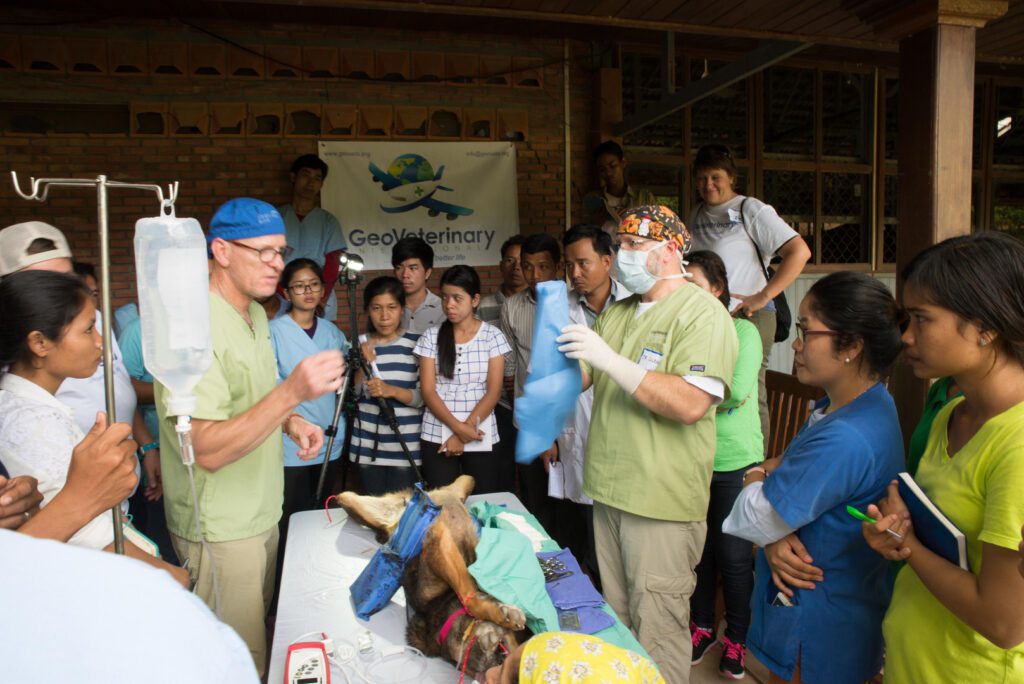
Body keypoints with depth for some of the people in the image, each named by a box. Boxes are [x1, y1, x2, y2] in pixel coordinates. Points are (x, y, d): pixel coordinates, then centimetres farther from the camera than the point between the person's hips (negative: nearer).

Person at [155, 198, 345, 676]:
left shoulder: (255, 314, 5)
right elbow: (207, 450, -30)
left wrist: (291, 422, 0)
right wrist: (291, 393, -39)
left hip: (262, 511, 9)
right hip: (219, 528, -8)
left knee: (259, 632, 24)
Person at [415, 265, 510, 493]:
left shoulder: (492, 336, 0)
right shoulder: (431, 337, 2)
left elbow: (493, 391, -4)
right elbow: (428, 391, -3)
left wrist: (467, 430, -11)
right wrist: (458, 428, -14)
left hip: (481, 436, 0)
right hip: (437, 436, 1)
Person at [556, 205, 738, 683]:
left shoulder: (702, 313, -11)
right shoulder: (615, 313, 13)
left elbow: (690, 405, -24)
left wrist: (610, 359, -26)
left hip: (662, 500, -7)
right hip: (608, 491, 7)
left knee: (658, 629, 5)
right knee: (617, 619, 21)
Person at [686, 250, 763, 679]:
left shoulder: (742, 331, -8)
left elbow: (739, 390, -20)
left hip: (735, 460, -3)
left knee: (734, 553, 9)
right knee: (698, 548, 15)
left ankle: (737, 637, 30)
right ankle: (702, 625, 36)